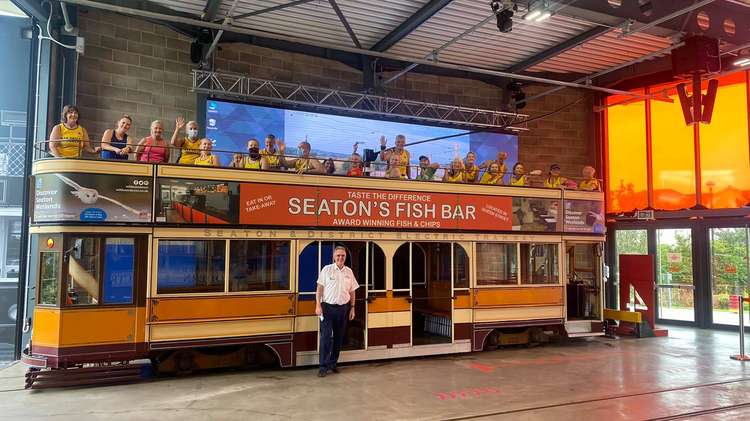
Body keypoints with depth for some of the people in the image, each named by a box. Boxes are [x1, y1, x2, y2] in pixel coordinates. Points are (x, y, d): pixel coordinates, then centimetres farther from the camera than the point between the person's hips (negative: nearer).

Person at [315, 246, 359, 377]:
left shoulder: (349, 272, 7)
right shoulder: (327, 269, -3)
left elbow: (352, 291, 12)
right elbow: (319, 288, -4)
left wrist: (352, 308, 8)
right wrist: (318, 305, -10)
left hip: (343, 308, 4)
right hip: (328, 307, -4)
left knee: (339, 337, 10)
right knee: (326, 337, -7)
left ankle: (333, 363, 22)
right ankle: (323, 367, -2)